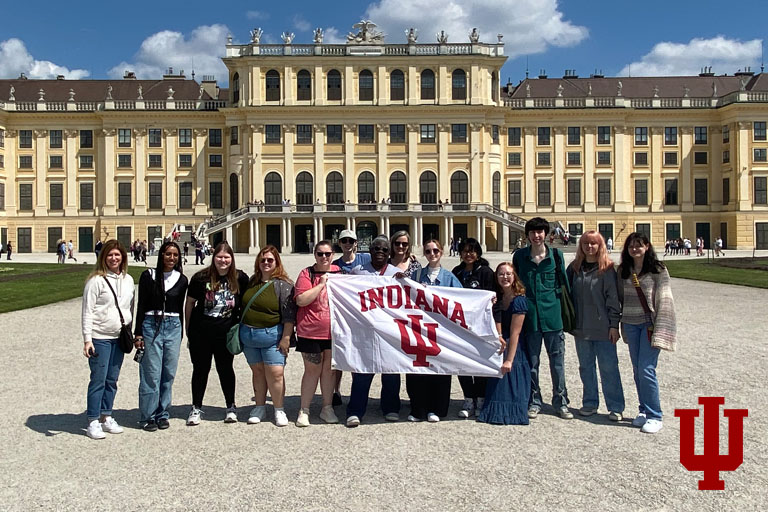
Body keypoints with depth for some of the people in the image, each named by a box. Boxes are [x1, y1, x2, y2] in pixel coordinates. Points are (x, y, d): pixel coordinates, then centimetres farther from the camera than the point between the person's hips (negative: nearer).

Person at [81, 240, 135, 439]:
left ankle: (106, 417, 23)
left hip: (119, 338, 5)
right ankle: (93, 422, 8)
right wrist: (87, 339, -14)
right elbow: (87, 312, -9)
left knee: (112, 380, 12)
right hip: (100, 338, -5)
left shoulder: (128, 280, 9)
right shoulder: (96, 280, -8)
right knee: (98, 380, -2)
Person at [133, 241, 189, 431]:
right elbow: (141, 306, 0)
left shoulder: (182, 279, 7)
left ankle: (163, 414, 19)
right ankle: (148, 416, 9)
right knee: (151, 373, -3)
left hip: (173, 327, 3)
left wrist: (180, 334, 14)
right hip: (151, 325, -3)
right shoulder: (148, 276, 0)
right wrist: (138, 333, -4)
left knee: (169, 373, 6)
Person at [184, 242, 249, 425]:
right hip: (201, 333, 0)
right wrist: (188, 329, 4)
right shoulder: (201, 278, -6)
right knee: (200, 369, 10)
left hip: (226, 333, 1)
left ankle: (231, 407, 26)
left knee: (225, 369, 12)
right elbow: (190, 303, 3)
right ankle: (196, 408, 24)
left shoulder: (240, 278, -3)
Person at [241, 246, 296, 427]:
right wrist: (240, 333, 17)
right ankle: (259, 408, 23)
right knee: (258, 371, 12)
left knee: (275, 373, -7)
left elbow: (289, 315, -11)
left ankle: (279, 410, 8)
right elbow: (242, 307, 20)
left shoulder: (283, 284, -7)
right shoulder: (252, 282, 10)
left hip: (272, 335, -5)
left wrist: (286, 338, -16)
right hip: (248, 334, 5)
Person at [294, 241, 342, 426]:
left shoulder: (339, 272, 7)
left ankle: (327, 408, 24)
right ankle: (304, 410, 16)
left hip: (333, 331, 3)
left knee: (329, 368, 11)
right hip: (310, 332, -3)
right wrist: (321, 284, -17)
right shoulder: (306, 274, -4)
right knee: (312, 369, 3)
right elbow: (301, 300, -16)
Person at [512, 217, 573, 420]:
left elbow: (564, 281, 9)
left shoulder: (555, 255, 2)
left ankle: (561, 402, 19)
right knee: (532, 361, 8)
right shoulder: (519, 256, 3)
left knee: (557, 360, 6)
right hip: (529, 315, 1)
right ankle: (534, 401, 21)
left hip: (552, 313, 0)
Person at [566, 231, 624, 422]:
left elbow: (613, 297, -7)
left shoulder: (607, 268, -5)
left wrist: (614, 324, -10)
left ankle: (615, 407, 11)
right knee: (586, 367, 13)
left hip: (603, 328, -4)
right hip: (581, 328, 4)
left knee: (608, 368, 1)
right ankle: (590, 403, 25)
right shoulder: (574, 268, 7)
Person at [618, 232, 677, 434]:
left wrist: (659, 328, -13)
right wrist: (622, 323, 11)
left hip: (649, 323, -5)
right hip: (630, 324, 5)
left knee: (646, 369, -10)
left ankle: (654, 416, 1)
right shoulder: (623, 271, 9)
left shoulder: (658, 270, -5)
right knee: (637, 370, 9)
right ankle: (644, 410, 21)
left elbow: (664, 300, -8)